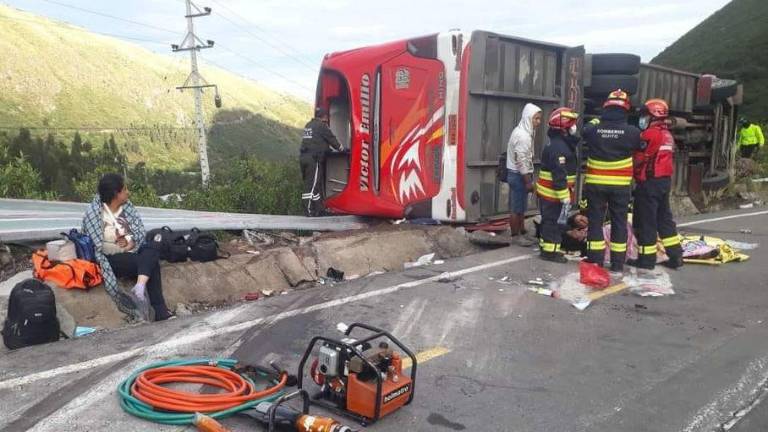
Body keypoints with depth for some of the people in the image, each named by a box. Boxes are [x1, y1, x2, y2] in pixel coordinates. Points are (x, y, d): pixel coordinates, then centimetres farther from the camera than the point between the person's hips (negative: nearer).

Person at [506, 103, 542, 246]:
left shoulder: (522, 132, 13)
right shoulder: (523, 136, -19)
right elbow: (521, 161, -22)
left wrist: (528, 179, 19)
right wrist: (529, 182, -18)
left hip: (517, 174, 10)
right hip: (518, 175, -10)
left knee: (520, 206, 16)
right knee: (517, 207, -2)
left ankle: (521, 232, 24)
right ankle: (516, 235, 6)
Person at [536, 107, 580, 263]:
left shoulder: (561, 143, 12)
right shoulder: (558, 147, -22)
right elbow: (559, 176, -25)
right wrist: (565, 198, -24)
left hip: (548, 191, 10)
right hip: (553, 193, -10)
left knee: (550, 220, 17)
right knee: (554, 221, -3)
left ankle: (546, 246, 27)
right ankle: (550, 251, 4)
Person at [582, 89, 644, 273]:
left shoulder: (592, 130, -8)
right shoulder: (632, 132, -9)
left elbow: (586, 130, 16)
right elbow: (643, 145, 11)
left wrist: (598, 121, 27)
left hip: (595, 184, 0)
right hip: (621, 186, 0)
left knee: (595, 220, 8)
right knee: (619, 222, 9)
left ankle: (595, 260, 9)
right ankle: (617, 263, 12)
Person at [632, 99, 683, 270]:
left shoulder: (650, 135, -16)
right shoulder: (668, 135, 14)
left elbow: (638, 159, -14)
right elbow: (669, 159, 16)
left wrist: (635, 175, 1)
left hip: (649, 182, -9)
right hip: (665, 181, 9)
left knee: (645, 220, -2)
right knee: (664, 217, 15)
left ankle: (646, 258, 2)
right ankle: (675, 255, 17)